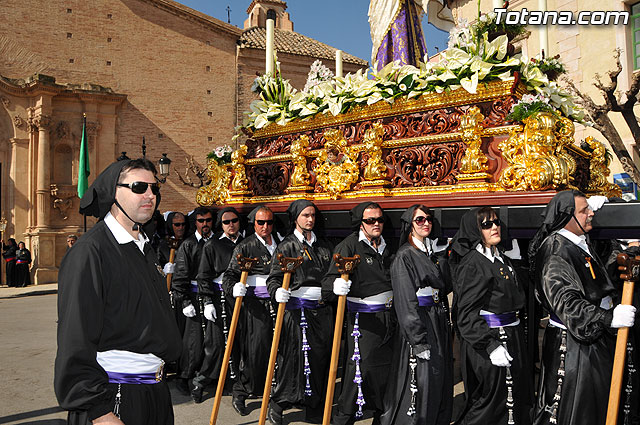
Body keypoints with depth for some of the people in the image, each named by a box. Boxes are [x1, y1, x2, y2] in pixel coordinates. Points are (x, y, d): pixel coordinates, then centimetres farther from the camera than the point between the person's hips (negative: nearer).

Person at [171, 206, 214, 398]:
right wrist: (186, 302, -9)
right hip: (196, 297, -3)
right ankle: (184, 378, 13)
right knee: (195, 339, -4)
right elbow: (180, 277, -2)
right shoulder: (188, 245, 2)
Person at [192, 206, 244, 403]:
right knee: (217, 342, -3)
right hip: (220, 297, -3)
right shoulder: (212, 245, 2)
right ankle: (200, 382, 13)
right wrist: (207, 302, -8)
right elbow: (204, 276, 0)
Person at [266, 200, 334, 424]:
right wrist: (277, 291, -25)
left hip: (322, 310, 4)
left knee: (321, 356, 6)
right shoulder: (287, 246, 0)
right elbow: (273, 277, -6)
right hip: (296, 309, -4)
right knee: (293, 357, -2)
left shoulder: (324, 245, 14)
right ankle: (277, 405, 18)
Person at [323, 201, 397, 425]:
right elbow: (329, 278, -18)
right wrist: (337, 285, -39)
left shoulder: (386, 246, 12)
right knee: (361, 368, -5)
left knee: (387, 368, 13)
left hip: (388, 317, 6)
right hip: (362, 319, -6)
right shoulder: (349, 245, -9)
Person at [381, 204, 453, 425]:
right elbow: (406, 301, -17)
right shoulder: (404, 256, -11)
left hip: (439, 323, 8)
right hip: (418, 323, -8)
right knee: (422, 384, -3)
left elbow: (446, 286, 14)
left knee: (441, 380, 14)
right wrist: (420, 341, -20)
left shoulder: (432, 252, 14)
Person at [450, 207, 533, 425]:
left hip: (511, 337, 9)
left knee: (516, 398, 16)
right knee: (493, 400, -2)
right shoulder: (472, 263, -16)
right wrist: (491, 346, -27)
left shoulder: (502, 259, 13)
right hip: (487, 339, -9)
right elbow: (467, 312, -21)